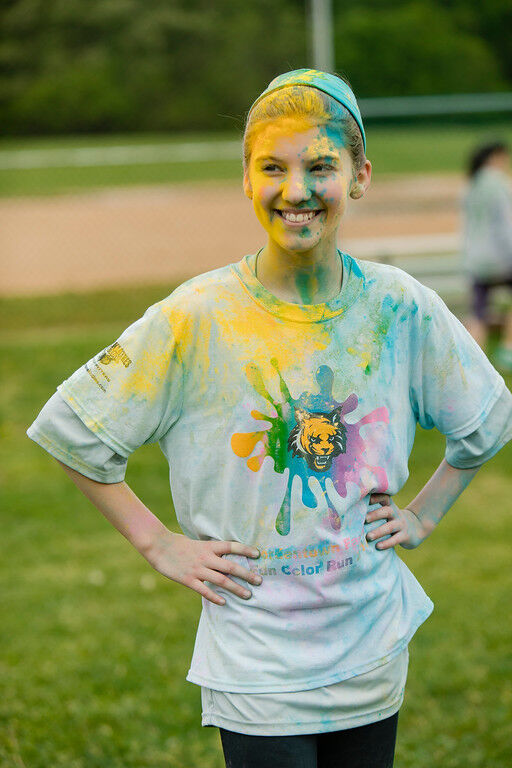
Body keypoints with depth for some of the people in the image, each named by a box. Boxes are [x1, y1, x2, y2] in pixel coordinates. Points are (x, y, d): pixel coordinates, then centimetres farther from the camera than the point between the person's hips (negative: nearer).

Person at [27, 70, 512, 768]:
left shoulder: (401, 308, -4)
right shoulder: (197, 317, -13)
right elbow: (69, 429, -4)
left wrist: (424, 514, 6)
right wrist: (159, 545, -5)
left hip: (374, 652, 3)